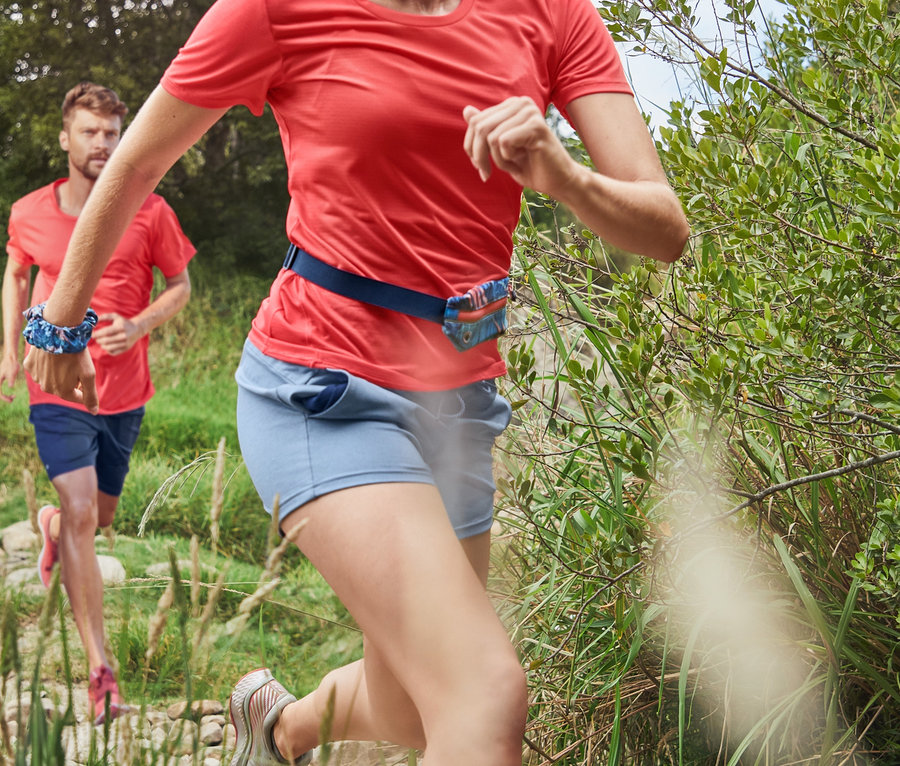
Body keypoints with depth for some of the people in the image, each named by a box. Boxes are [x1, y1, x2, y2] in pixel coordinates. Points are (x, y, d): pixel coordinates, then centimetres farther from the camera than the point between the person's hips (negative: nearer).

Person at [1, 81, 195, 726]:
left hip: (126, 392, 2)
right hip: (58, 387, -1)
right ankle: (101, 670, -11)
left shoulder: (150, 213, -6)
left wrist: (138, 326, -15)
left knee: (100, 516, 16)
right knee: (80, 515, -14)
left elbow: (181, 287, 4)